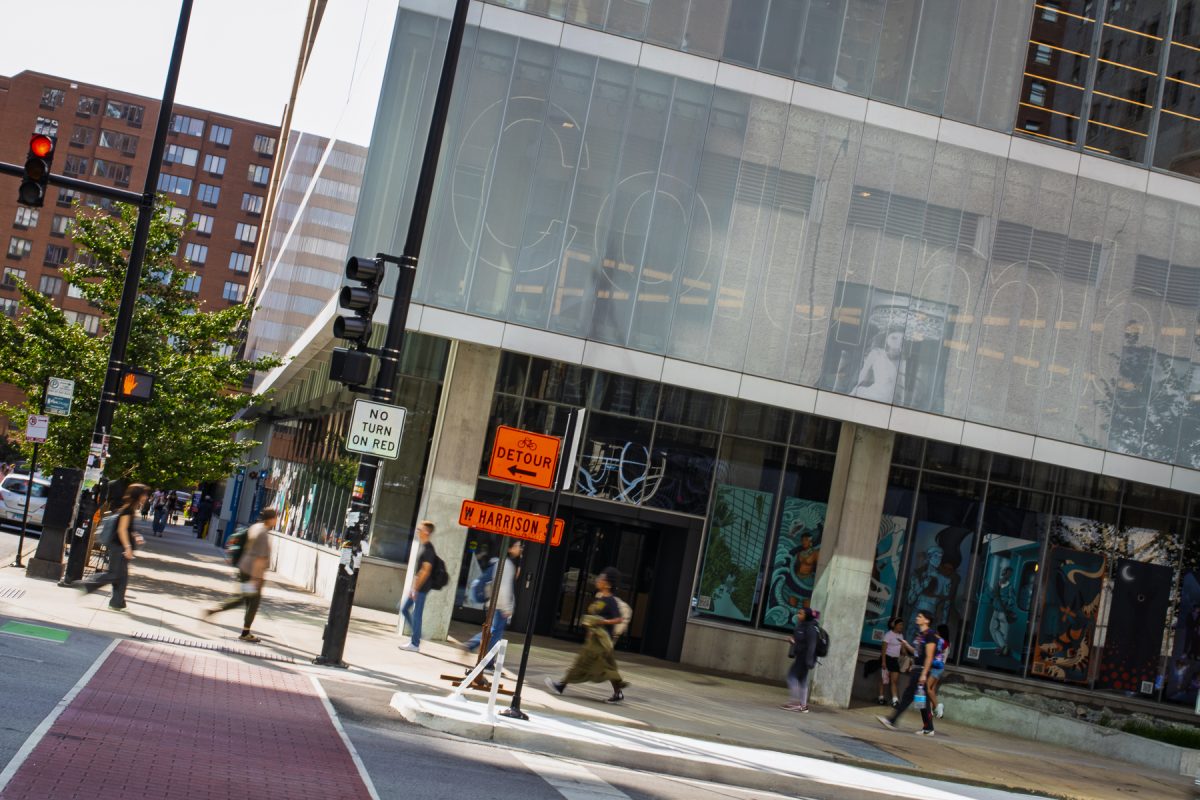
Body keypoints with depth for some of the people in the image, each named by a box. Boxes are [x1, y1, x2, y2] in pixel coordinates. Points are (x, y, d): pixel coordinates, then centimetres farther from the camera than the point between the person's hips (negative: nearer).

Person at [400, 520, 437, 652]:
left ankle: (415, 644, 2)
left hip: (421, 588, -10)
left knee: (416, 614, -4)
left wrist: (416, 588, -19)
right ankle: (415, 635, 21)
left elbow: (426, 571, -21)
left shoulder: (428, 549, -17)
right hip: (417, 586, 10)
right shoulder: (423, 547, 12)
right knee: (404, 608, 14)